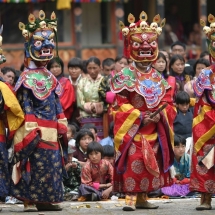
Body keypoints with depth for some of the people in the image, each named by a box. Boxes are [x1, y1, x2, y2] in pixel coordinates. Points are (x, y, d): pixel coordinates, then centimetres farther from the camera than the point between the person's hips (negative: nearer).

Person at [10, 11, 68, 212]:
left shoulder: (50, 78, 17)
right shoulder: (27, 78, -7)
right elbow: (26, 106, -12)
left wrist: (62, 126, 13)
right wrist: (31, 130, -18)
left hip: (51, 131, 8)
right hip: (35, 131, -8)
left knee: (52, 164, 8)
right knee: (34, 165, -8)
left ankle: (45, 199, 13)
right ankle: (29, 200, -4)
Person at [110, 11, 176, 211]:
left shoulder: (158, 78, 10)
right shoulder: (125, 76, -6)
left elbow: (166, 103, 10)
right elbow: (120, 105, -10)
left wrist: (161, 114, -11)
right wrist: (139, 117, -18)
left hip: (153, 131, 6)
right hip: (132, 130, -6)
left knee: (150, 165, 9)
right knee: (133, 164, -12)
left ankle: (142, 197, 17)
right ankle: (130, 197, -12)